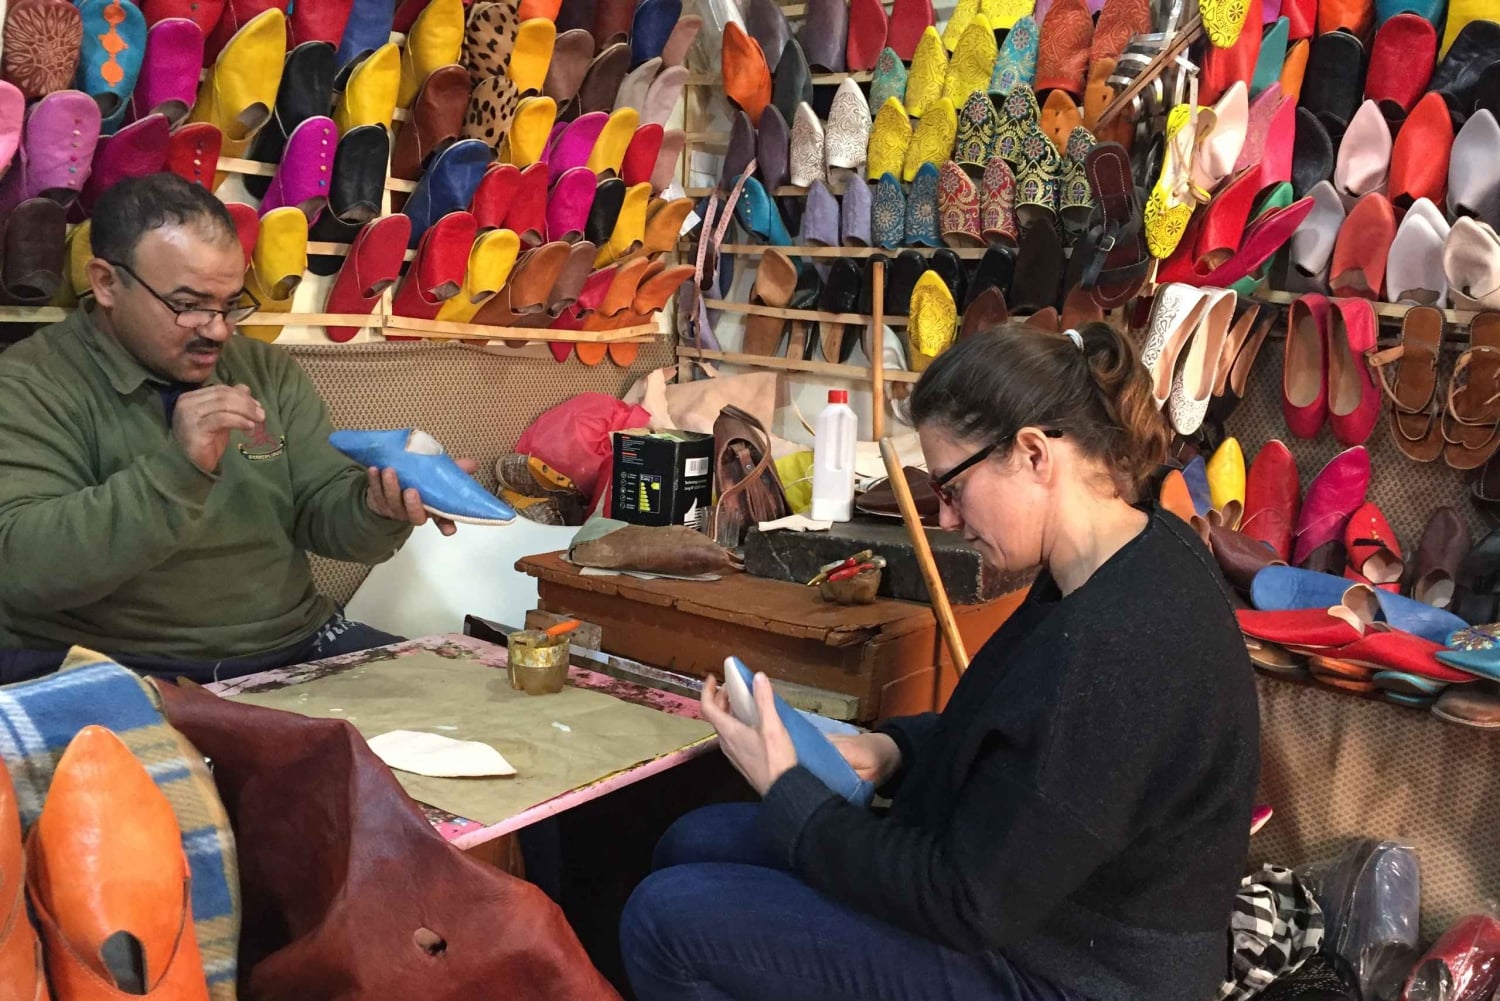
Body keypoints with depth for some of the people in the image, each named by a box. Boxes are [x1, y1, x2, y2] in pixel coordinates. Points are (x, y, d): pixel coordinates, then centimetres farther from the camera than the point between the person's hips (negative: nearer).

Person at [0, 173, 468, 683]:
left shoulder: (270, 372, 11)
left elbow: (322, 510, 9)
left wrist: (376, 510, -15)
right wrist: (177, 468, -28)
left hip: (292, 646, 5)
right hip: (102, 672, -5)